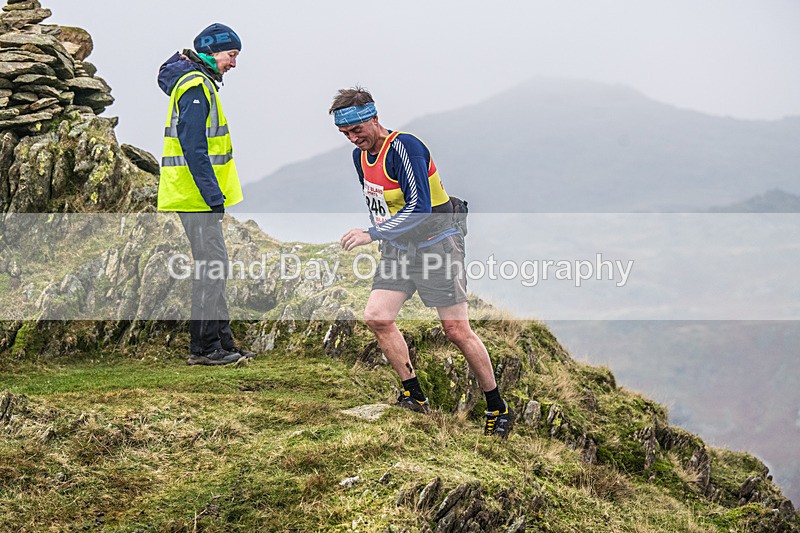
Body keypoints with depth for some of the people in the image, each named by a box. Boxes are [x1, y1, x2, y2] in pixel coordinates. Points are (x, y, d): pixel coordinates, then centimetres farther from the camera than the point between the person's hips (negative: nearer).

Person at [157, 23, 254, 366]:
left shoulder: (198, 83, 18)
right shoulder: (196, 87, -15)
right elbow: (194, 148, -22)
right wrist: (214, 196, -22)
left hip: (200, 196, 11)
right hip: (198, 198, -11)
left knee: (213, 269, 13)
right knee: (212, 269, -9)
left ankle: (222, 343, 18)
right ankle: (204, 348, -5)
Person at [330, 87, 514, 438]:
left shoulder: (404, 147, -21)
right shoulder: (360, 155, 6)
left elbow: (420, 208, -28)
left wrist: (372, 234, -32)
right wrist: (382, 239, 20)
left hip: (435, 244, -8)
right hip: (397, 248, 8)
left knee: (457, 330, -7)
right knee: (376, 317, -9)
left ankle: (499, 409, 7)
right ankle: (414, 396, 2)